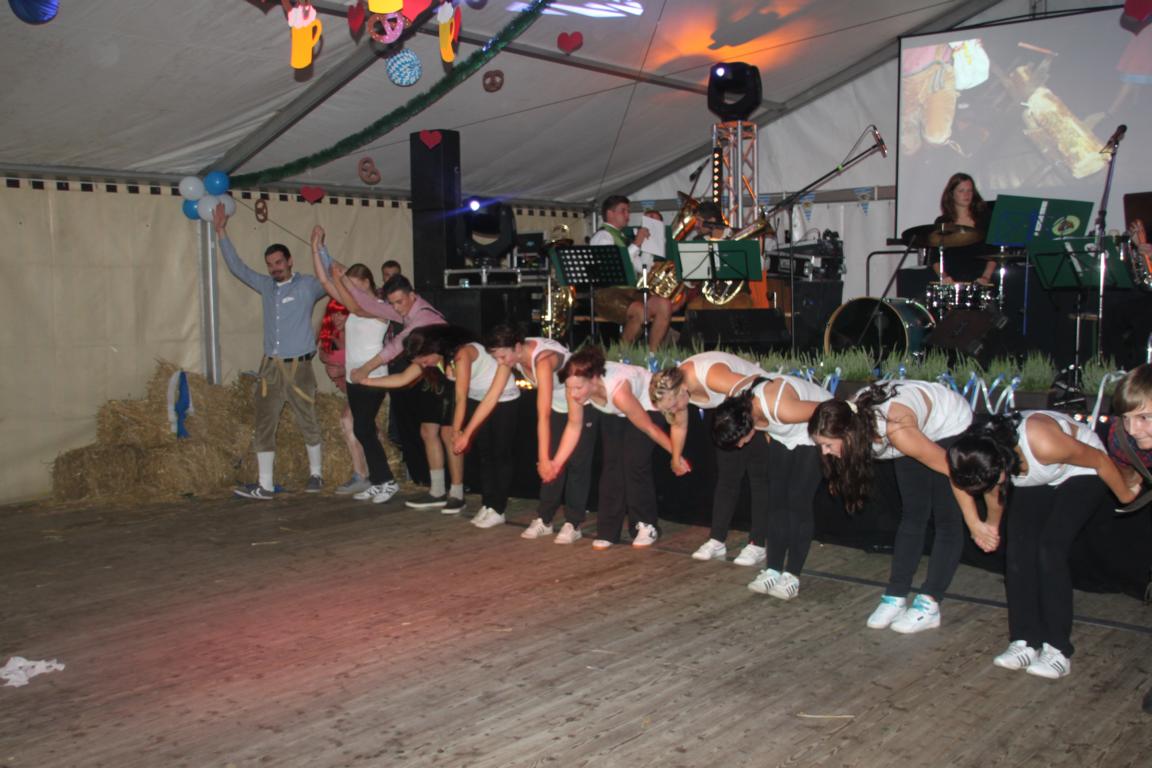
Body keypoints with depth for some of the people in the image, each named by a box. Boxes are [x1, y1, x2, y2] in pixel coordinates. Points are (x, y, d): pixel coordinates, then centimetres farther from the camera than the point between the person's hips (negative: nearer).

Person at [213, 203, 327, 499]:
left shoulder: (307, 285, -1)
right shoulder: (266, 286, 13)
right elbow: (237, 267, 20)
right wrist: (221, 232, 19)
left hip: (298, 367, -5)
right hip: (270, 367, 5)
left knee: (307, 424, 5)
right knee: (264, 426, 1)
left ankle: (316, 474, 23)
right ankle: (264, 485, 4)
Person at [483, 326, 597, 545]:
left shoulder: (543, 360, -39)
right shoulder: (516, 355, -15)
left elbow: (543, 414, -44)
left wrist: (543, 458, -46)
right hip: (558, 405, 7)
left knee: (577, 463, -5)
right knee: (553, 462, 4)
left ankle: (573, 524, 1)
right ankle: (544, 519, 9)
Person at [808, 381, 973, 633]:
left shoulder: (896, 431, -43)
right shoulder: (850, 418, -26)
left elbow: (949, 468, -31)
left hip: (952, 428, -6)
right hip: (921, 429, 6)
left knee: (946, 518, -7)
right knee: (912, 515, 4)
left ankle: (929, 605, -5)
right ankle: (896, 597, 4)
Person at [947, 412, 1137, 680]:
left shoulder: (1044, 444, -43)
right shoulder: (980, 456, -25)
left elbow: (1099, 459, -23)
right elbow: (993, 493, -1)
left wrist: (1124, 494, -6)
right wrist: (990, 526, 12)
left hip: (1081, 474, -5)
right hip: (1035, 482, 5)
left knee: (1049, 549, -19)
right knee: (1019, 551, -11)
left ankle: (1057, 650, -14)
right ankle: (1025, 642, -6)